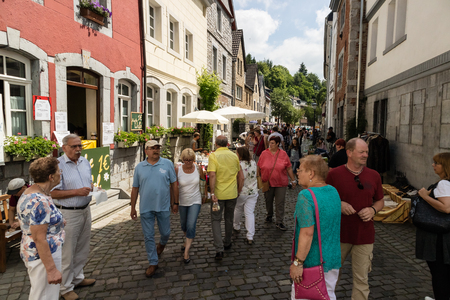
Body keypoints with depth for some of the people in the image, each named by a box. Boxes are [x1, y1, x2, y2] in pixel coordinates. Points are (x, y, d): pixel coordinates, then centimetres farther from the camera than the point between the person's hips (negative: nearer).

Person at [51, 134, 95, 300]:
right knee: (67, 252, 5)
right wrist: (77, 192, -24)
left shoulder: (85, 162, 6)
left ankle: (78, 278, 38)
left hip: (85, 210, 7)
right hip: (68, 213, -7)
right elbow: (53, 193, -18)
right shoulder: (58, 165, -16)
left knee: (82, 249, 19)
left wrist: (94, 188, -3)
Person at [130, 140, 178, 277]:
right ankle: (153, 263, 22)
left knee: (165, 233, 13)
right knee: (148, 236, 7)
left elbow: (174, 184, 2)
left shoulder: (167, 164, -2)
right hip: (146, 208, 1)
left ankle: (161, 243, 48)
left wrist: (175, 202, 2)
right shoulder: (139, 167, 2)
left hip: (163, 206, 0)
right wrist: (132, 207, 7)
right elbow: (135, 188, 7)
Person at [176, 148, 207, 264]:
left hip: (195, 202, -1)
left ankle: (186, 252, -1)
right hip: (182, 202, 1)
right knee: (184, 225, 18)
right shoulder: (177, 170, -13)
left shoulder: (198, 169, -9)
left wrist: (204, 194, 15)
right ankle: (187, 240, 48)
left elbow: (204, 180, 8)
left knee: (191, 225, -11)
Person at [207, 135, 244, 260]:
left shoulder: (213, 156, -10)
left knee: (216, 220, 7)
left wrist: (212, 193, -19)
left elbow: (212, 175, -21)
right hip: (232, 193, 4)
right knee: (229, 219, 20)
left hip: (218, 194, -4)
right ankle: (227, 243, 36)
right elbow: (241, 176, 7)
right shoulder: (234, 156, 3)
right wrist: (239, 190, 18)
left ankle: (219, 249, -3)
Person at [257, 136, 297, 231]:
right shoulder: (264, 153, -3)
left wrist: (293, 180, 4)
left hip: (281, 183, -1)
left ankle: (279, 222, 11)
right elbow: (259, 167, 5)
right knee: (268, 201, 17)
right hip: (267, 183, 1)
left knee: (280, 203, 1)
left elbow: (289, 168, 2)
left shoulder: (283, 154, -3)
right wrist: (258, 178, 6)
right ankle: (269, 215, 41)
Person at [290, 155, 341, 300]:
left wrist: (298, 262, -21)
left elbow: (307, 232, -27)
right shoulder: (333, 191, 2)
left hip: (312, 262, -7)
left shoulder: (306, 196, -22)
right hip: (333, 259, 7)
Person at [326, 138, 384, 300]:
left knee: (361, 279, 10)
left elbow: (380, 201, 13)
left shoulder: (374, 176, 2)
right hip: (339, 233, -1)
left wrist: (373, 210, -8)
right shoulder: (334, 174, -7)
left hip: (364, 236, 2)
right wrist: (338, 205, -17)